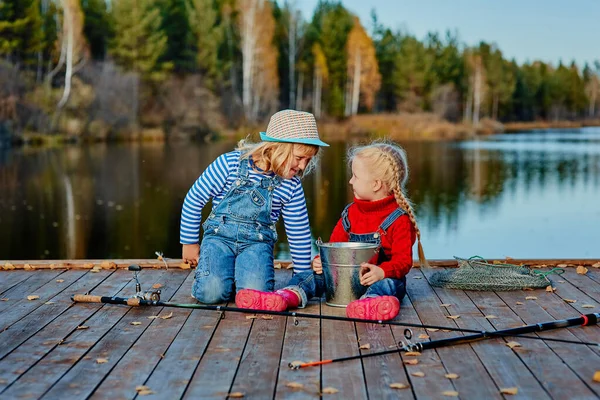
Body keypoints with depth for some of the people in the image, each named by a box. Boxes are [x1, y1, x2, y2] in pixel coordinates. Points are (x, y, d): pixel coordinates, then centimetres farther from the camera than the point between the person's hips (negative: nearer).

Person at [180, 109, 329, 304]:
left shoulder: (291, 186, -2)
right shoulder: (230, 163, -11)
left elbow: (299, 232, 9)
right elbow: (194, 199, -1)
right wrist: (189, 242, 5)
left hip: (257, 242, 2)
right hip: (219, 236, -1)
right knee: (211, 292, -26)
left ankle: (243, 273, 9)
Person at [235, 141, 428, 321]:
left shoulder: (399, 218, -6)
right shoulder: (351, 212, 14)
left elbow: (403, 260, -13)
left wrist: (382, 271, -34)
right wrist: (321, 260, -8)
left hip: (381, 277, -6)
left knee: (388, 284, -38)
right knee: (312, 275, -12)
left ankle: (370, 301, -72)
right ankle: (289, 296, -42)